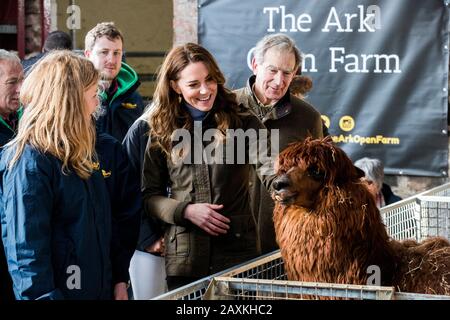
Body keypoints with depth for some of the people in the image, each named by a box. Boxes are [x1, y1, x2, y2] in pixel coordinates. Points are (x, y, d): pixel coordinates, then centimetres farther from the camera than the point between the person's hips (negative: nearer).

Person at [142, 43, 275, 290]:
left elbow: (268, 167, -13)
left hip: (236, 251, -1)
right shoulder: (163, 131, 7)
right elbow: (149, 196, 9)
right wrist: (186, 211, -9)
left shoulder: (242, 122, 2)